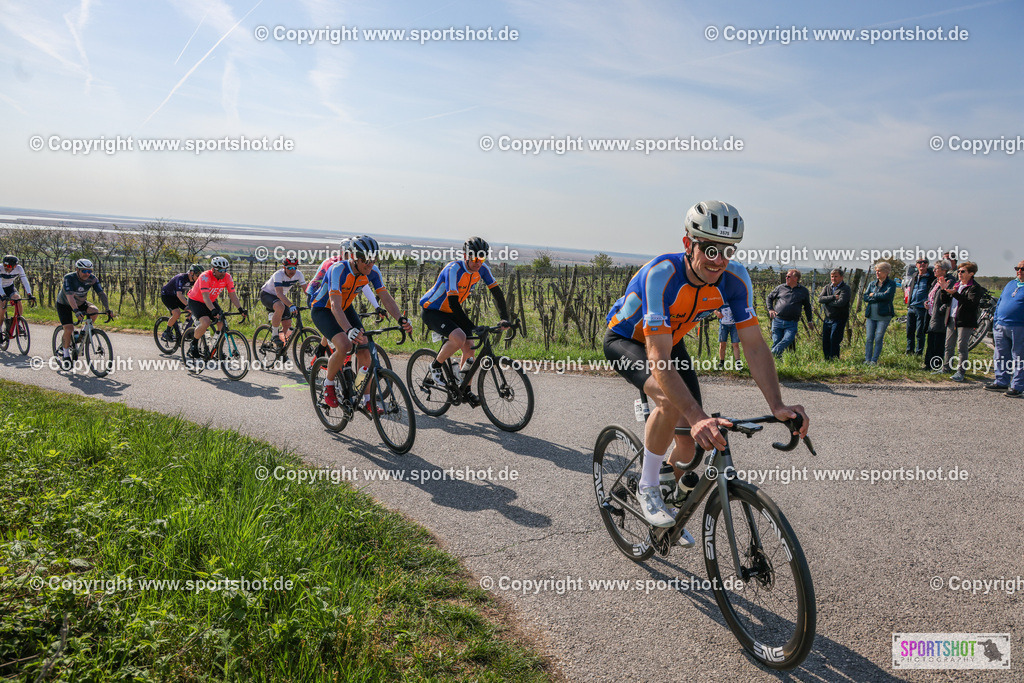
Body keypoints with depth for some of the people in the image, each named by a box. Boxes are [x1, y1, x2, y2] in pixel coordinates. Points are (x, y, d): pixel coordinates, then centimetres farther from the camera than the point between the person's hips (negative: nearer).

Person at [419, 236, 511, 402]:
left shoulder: (482, 269, -10)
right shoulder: (454, 269, -30)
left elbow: (497, 292, -3)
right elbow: (453, 302, -34)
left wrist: (505, 318, -13)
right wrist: (472, 327, -35)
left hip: (450, 312, 7)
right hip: (431, 311, -7)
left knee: (469, 346, -6)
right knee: (459, 338, -30)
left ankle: (465, 389, 10)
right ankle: (435, 366, -5)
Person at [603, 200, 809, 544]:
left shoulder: (735, 278, -23)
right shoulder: (662, 274, -39)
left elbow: (754, 345, -20)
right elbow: (658, 359, -45)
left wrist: (777, 406, -33)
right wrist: (698, 417, -55)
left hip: (671, 340, 6)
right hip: (625, 339, -5)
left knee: (691, 438, -2)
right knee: (671, 401, -35)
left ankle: (669, 517, 28)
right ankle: (648, 489, -10)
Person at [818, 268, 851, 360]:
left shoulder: (845, 288, -5)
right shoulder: (827, 287, 11)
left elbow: (840, 302, -21)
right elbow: (820, 299, -5)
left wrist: (827, 302, -8)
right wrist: (833, 297, -16)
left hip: (839, 319, -5)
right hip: (827, 319, 5)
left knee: (834, 341, -10)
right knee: (825, 341, 6)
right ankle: (827, 360, 17)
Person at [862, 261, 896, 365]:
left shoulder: (891, 284, 1)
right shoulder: (872, 284, 15)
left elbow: (887, 295, -16)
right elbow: (865, 297, 3)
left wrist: (873, 295, -4)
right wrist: (879, 297, -8)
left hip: (883, 316, -4)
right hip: (870, 315, 4)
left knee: (878, 339, -4)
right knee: (869, 338, 0)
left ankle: (874, 360, 1)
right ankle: (867, 360, 4)